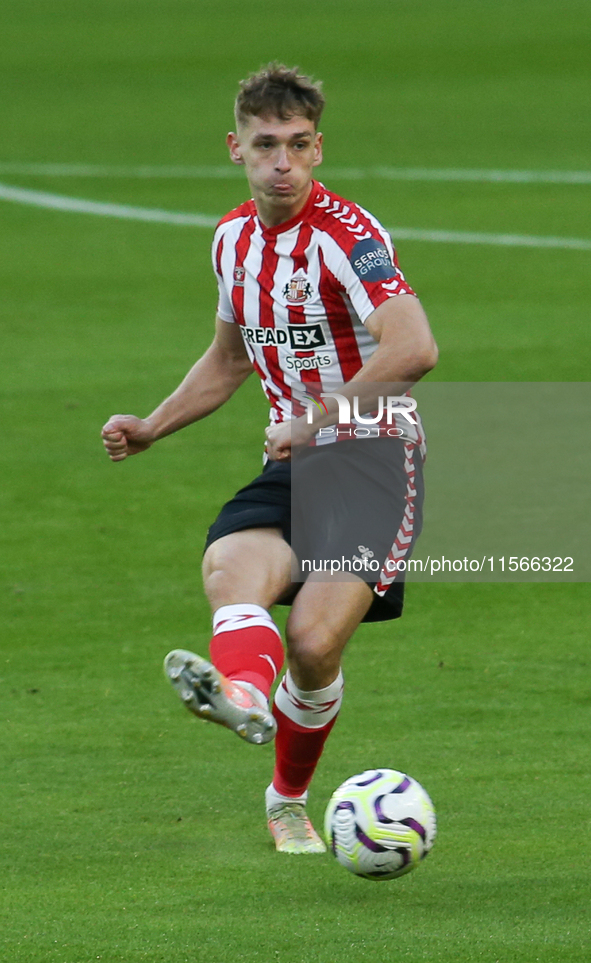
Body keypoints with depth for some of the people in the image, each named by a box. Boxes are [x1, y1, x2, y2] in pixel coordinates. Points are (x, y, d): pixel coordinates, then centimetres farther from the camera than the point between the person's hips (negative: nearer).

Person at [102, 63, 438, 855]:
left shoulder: (347, 235, -15)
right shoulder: (235, 238, 10)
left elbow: (414, 350, -29)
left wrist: (317, 419, -27)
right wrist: (151, 428, 17)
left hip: (376, 459, -6)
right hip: (296, 463, 6)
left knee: (315, 641, -20)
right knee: (230, 569, -27)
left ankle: (289, 802, 5)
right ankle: (245, 693, -57)